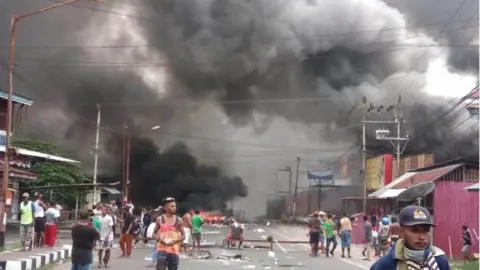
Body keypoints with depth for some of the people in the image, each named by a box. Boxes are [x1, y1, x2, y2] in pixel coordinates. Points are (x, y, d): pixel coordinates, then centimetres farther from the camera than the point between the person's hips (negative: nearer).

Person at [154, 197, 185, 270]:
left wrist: (174, 241, -14)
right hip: (162, 249, -2)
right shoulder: (160, 219, 1)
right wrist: (161, 239, -13)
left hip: (174, 250, 2)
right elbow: (155, 233, 8)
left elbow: (183, 236, 4)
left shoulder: (178, 220, 2)